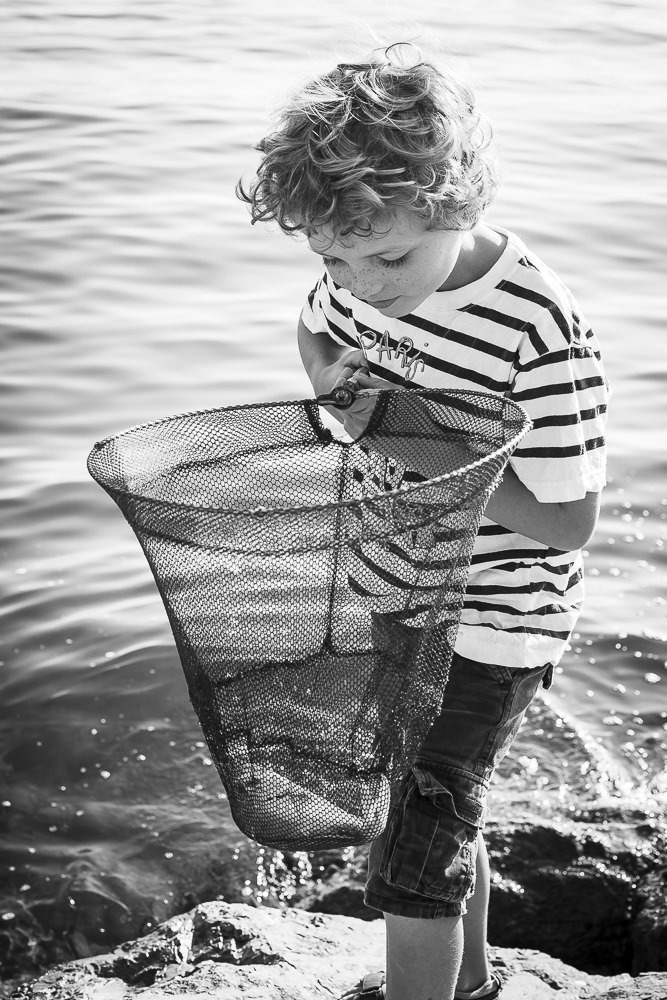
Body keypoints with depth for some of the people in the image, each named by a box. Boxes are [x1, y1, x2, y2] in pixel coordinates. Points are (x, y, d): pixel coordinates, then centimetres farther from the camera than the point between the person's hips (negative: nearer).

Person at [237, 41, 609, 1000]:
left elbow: (566, 521, -24)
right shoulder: (366, 277, -10)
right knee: (440, 812, 25)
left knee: (412, 856, 0)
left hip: (489, 626, -7)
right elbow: (317, 332, 14)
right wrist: (338, 390, -8)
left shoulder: (541, 333, -29)